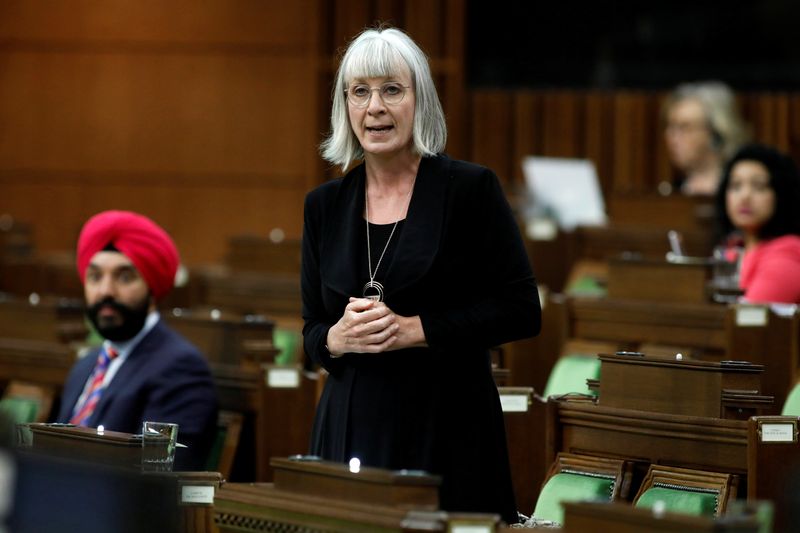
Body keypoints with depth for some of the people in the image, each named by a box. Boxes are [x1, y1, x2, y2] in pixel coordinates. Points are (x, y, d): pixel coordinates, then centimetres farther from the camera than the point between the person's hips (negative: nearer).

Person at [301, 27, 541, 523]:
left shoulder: (470, 189, -3)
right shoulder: (326, 204, 10)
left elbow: (521, 311, -7)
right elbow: (312, 330, 15)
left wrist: (413, 329, -15)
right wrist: (339, 338, -9)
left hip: (448, 430, -4)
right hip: (353, 427, 4)